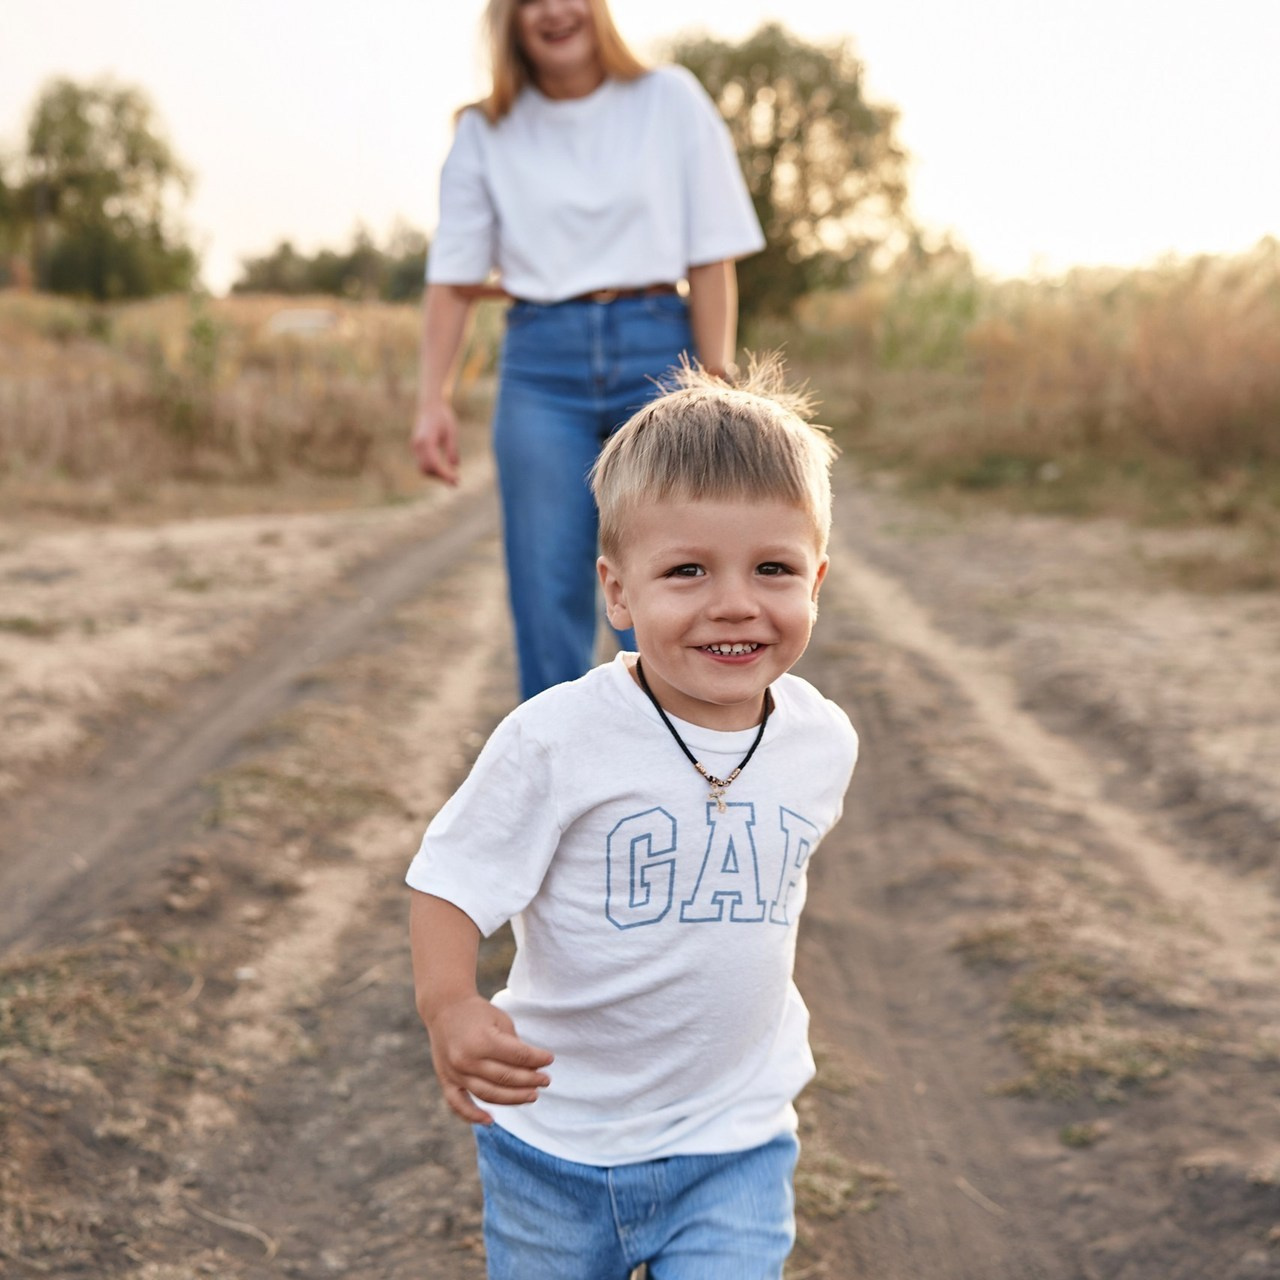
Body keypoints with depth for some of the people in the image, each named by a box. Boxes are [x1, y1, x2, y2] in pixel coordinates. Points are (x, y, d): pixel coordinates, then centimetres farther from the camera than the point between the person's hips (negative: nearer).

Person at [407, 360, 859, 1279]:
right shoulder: (558, 740, -22)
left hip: (734, 1145, 2)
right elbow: (453, 881, -16)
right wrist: (449, 1007, -32)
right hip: (554, 1140, -1)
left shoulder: (824, 741, -7)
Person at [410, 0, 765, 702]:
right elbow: (453, 276, 4)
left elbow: (711, 257, -1)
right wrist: (432, 399, -8)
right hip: (540, 365, 1)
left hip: (656, 354, -1)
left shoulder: (670, 99, 2)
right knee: (547, 597, 1)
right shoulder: (485, 133, 6)